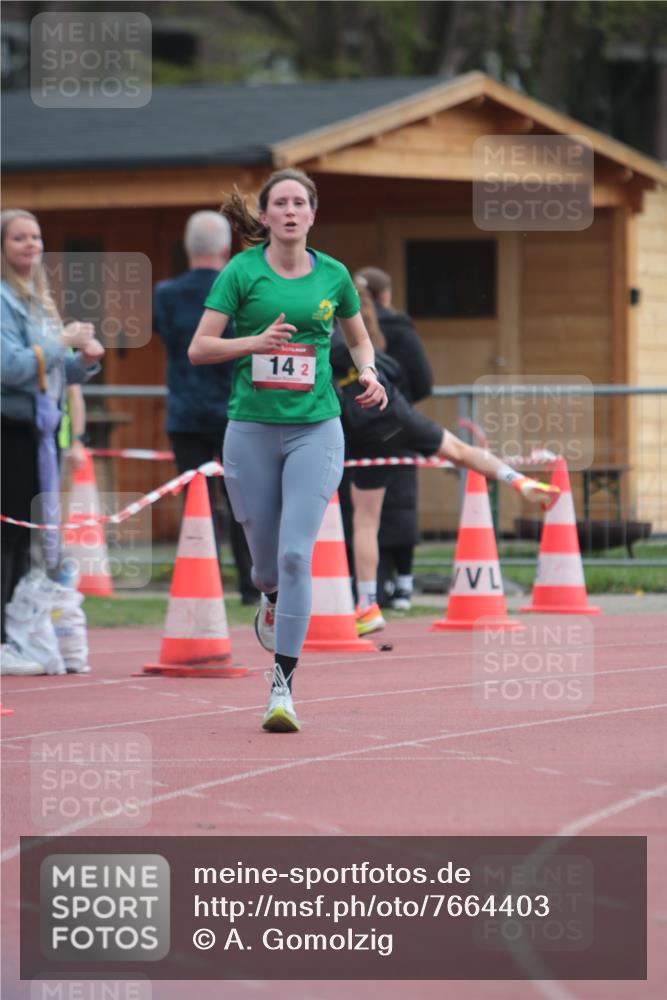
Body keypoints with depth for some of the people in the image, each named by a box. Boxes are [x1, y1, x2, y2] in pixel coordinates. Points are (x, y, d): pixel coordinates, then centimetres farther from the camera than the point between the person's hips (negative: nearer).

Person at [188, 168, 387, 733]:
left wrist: (369, 374, 2)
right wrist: (256, 341, -18)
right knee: (266, 558, 9)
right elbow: (199, 349, -3)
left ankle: (283, 686, -12)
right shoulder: (242, 271, -1)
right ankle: (273, 602, 48)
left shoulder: (332, 275, 5)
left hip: (315, 430, 0)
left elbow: (359, 337, 22)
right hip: (252, 431, 0)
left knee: (296, 555, -14)